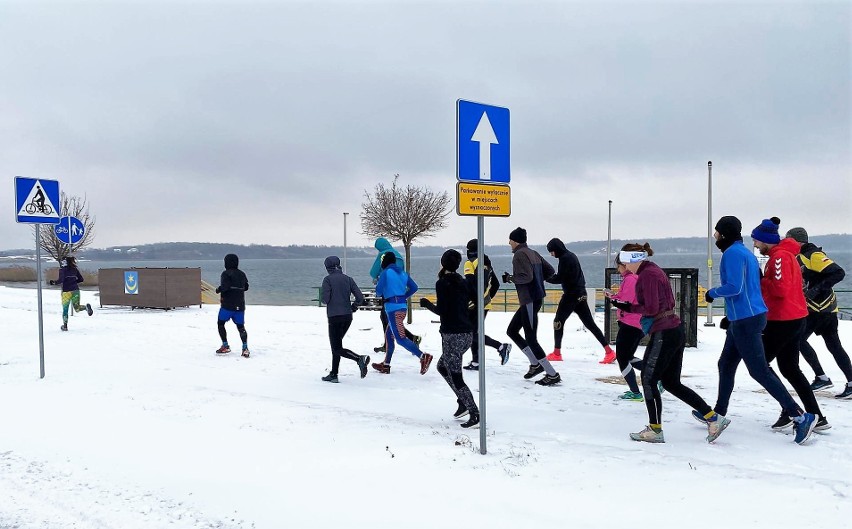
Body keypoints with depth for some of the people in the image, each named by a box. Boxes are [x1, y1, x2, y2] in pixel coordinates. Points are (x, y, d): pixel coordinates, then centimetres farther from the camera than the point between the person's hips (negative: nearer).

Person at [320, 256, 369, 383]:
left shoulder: (328, 279, -6)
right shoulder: (348, 279, 7)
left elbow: (325, 299, -14)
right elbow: (360, 297, 0)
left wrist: (324, 299, 9)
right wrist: (353, 307, 17)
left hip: (334, 317, -6)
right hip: (348, 317, 6)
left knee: (337, 349, -3)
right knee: (336, 345, 18)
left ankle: (360, 359, -26)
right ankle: (333, 374, 20)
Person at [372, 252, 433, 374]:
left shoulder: (386, 272, -6)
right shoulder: (402, 272, 14)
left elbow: (378, 291, -7)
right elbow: (414, 287, 12)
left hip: (393, 307, -8)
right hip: (403, 306, 8)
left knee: (400, 338, -11)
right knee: (389, 335, 18)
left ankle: (423, 356, -24)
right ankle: (386, 365, 25)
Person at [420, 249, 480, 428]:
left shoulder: (442, 283, -11)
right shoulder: (463, 282, 9)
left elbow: (441, 310, -15)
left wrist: (427, 304, 1)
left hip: (452, 335, -8)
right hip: (467, 334, 8)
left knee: (455, 376, 0)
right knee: (442, 366, 24)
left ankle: (474, 414, -1)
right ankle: (463, 401, 19)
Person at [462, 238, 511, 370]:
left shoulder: (470, 263, -7)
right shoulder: (487, 264, 16)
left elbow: (470, 283, -20)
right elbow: (496, 284, 21)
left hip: (474, 304, -8)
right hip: (485, 305, 8)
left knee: (473, 333, -7)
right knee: (474, 332, 14)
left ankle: (501, 347, -14)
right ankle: (475, 362, 13)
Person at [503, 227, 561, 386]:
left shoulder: (519, 254, -13)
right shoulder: (533, 253, 14)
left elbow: (526, 276, -24)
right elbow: (549, 271, 15)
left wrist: (510, 278, -10)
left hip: (529, 300, -10)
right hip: (535, 298, 10)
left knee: (531, 339, -4)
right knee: (511, 331, 18)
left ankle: (552, 374, -1)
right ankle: (535, 364, 19)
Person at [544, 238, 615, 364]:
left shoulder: (565, 258, -14)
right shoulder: (570, 255, 16)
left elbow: (560, 278, -16)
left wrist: (546, 278, -4)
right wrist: (550, 276, 6)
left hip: (571, 294, -9)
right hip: (580, 294, 9)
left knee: (558, 321, 2)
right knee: (589, 323, 7)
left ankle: (557, 353, 6)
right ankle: (609, 351, 4)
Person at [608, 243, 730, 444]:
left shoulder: (647, 274, -14)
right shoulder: (655, 270, 17)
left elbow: (651, 308, -20)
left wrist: (628, 307, -5)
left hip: (663, 334, -10)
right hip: (676, 331, 10)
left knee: (648, 380, 2)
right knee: (672, 383, 14)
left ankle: (655, 430, 10)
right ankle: (714, 418, 13)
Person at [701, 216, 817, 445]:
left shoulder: (732, 253, -14)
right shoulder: (745, 252, 16)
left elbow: (734, 287, -23)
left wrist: (711, 293, -5)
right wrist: (731, 316, 22)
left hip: (746, 321, -10)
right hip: (745, 318, 10)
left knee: (759, 371, -7)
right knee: (726, 365, 16)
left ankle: (800, 416, -5)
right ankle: (718, 413, 27)